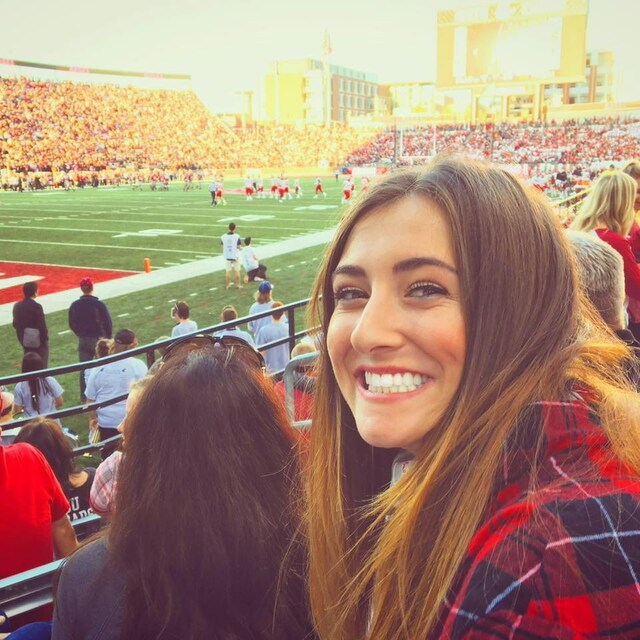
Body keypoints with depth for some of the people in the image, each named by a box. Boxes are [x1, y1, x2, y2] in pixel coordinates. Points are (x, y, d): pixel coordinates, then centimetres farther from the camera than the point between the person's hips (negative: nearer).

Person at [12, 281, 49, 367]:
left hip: (25, 340, 7)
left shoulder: (17, 306, 1)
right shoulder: (36, 306, -20)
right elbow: (42, 325, -19)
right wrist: (45, 339, -8)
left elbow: (15, 324, 7)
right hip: (38, 341, -7)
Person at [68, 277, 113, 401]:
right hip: (98, 339, -3)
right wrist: (108, 337, 3)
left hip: (83, 340, 3)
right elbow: (107, 323, -12)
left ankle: (84, 396, 14)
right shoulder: (99, 305, -15)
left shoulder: (75, 305, -4)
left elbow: (72, 324, 4)